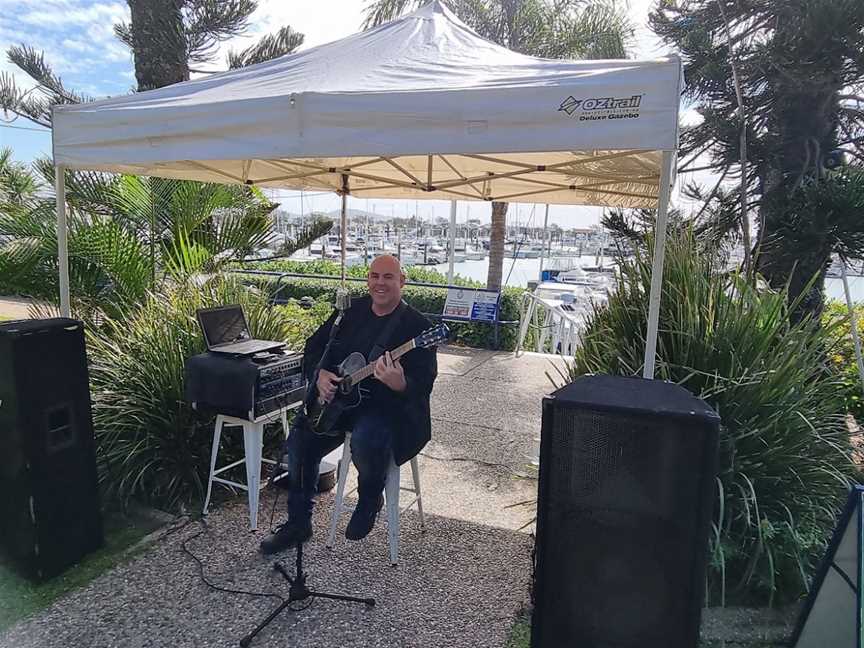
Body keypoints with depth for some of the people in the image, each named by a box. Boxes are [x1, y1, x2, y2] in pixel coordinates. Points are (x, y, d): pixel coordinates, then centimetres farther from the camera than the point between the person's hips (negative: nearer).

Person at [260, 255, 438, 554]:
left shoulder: (417, 325, -12)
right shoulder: (350, 310, 6)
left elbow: (424, 384, -19)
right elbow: (314, 346, 12)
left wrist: (400, 385, -41)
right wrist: (319, 374, -9)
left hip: (390, 406, -6)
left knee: (365, 440, -34)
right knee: (299, 439, -8)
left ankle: (369, 500, 2)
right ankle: (298, 523, 13)